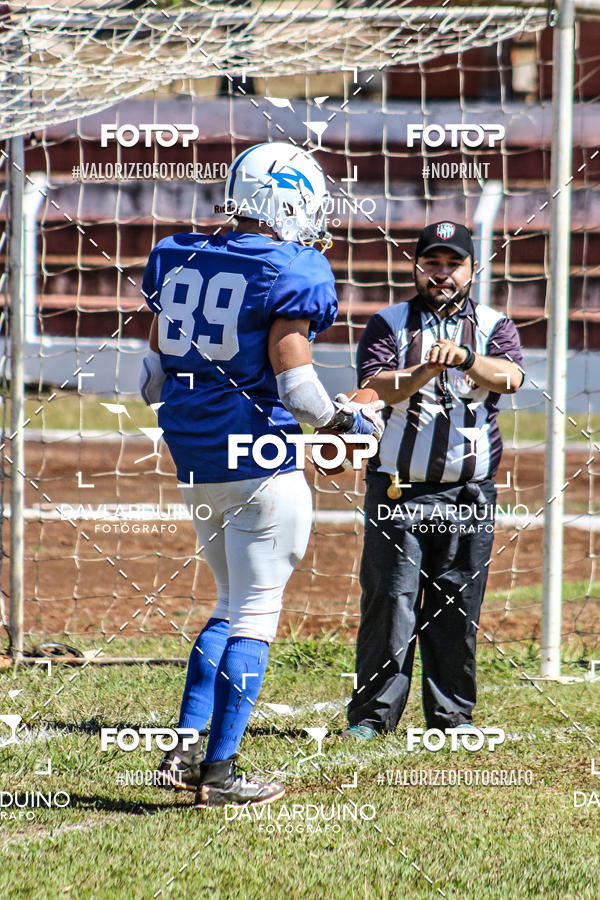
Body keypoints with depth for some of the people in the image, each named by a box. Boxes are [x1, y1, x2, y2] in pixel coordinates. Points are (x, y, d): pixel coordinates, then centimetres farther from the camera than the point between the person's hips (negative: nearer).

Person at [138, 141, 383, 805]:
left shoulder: (176, 259, 7)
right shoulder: (292, 272, -13)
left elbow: (153, 372, 9)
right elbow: (294, 383, -17)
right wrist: (350, 420, 0)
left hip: (194, 464, 7)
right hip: (259, 464, -7)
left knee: (234, 605, 20)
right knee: (254, 615, 3)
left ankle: (185, 749, 12)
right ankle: (218, 771, 3)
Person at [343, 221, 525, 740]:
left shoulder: (495, 327, 8)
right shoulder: (388, 325, 7)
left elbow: (510, 377, -13)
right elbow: (376, 387, -11)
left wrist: (463, 357, -32)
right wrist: (428, 370, -29)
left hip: (468, 494, 1)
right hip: (397, 490, -1)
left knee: (457, 606, 4)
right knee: (390, 599, -6)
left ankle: (452, 715, 13)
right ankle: (373, 713, -1)